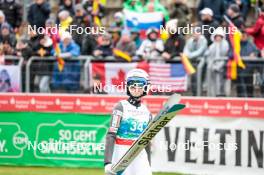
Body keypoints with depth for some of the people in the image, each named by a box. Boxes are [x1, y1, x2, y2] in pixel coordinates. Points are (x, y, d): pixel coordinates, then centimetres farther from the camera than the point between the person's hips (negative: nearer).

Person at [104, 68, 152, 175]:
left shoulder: (146, 111, 12)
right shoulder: (121, 107, -4)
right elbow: (111, 136, -11)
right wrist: (108, 162, -21)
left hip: (140, 155, 4)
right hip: (121, 154, -4)